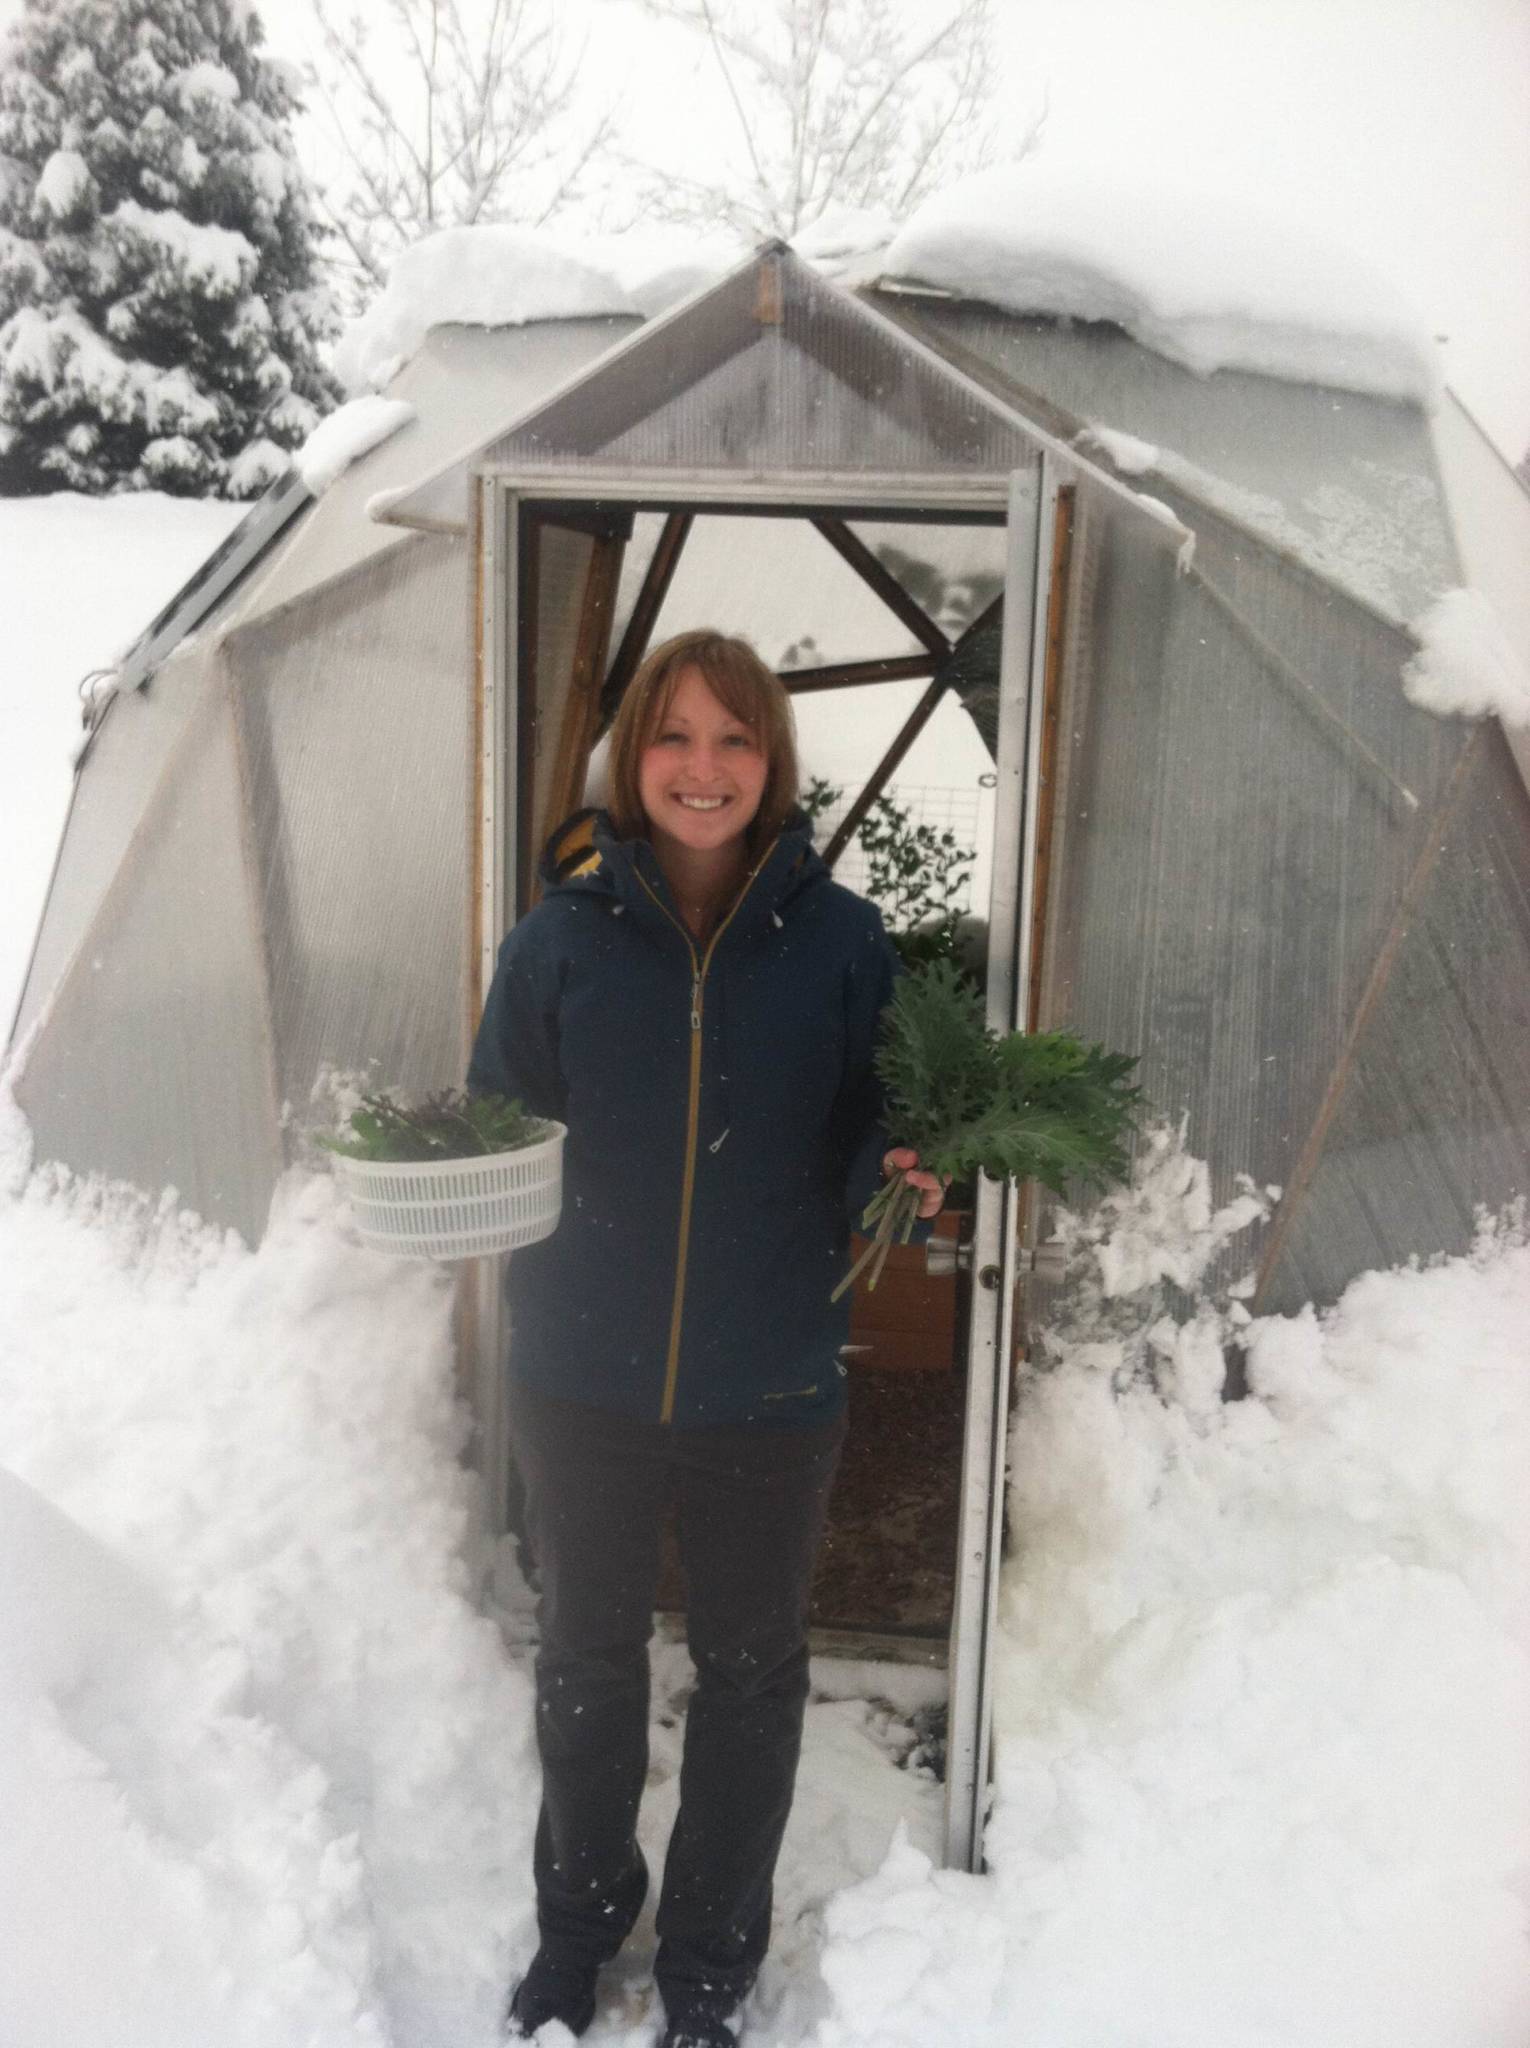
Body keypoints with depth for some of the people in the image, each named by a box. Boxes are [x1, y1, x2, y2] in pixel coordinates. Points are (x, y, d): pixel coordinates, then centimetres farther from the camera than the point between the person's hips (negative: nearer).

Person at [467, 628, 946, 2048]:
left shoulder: (838, 938, -8)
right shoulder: (560, 934, -7)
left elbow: (871, 1140, -1)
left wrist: (901, 1176, -22)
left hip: (770, 1393, 0)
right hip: (582, 1381, 1)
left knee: (750, 1676, 18)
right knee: (586, 1659, 22)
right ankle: (578, 1921, 51)